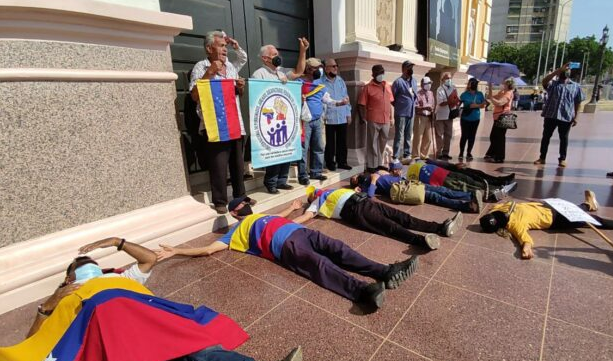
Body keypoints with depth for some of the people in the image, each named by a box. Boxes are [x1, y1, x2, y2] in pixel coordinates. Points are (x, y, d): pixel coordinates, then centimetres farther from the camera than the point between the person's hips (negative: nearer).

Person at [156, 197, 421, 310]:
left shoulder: (261, 216, 39)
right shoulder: (236, 232, 20)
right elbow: (208, 250, 16)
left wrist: (291, 207, 71)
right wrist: (175, 251, 18)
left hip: (301, 232, 7)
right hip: (286, 244, -7)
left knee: (339, 250, -16)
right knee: (320, 265, -31)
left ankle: (385, 272, -28)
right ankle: (364, 291, -51)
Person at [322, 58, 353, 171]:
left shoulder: (340, 80, 11)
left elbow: (346, 97, 14)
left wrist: (348, 113, 11)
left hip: (342, 117, 5)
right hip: (329, 118, -5)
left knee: (342, 142, 11)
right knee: (330, 143, 5)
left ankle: (342, 162, 23)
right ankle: (330, 163, 18)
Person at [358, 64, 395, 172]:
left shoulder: (387, 86, 13)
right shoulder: (368, 87, -5)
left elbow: (390, 103, 17)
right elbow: (361, 104, -8)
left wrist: (391, 117, 15)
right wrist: (363, 118, -15)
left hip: (386, 120, 6)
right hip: (373, 120, -6)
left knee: (383, 143, 14)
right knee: (373, 143, 1)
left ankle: (379, 163, 28)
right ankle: (371, 165, 10)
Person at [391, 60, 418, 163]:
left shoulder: (414, 81, 11)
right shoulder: (398, 82, -11)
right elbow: (392, 97, -9)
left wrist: (413, 104, 12)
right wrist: (398, 106, 0)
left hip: (411, 113, 7)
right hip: (401, 113, -7)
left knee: (408, 136, 13)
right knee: (399, 136, -5)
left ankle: (407, 155, 23)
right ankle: (396, 157, -1)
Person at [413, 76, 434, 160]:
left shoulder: (431, 93, 13)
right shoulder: (418, 93, -7)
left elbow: (433, 106, 17)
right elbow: (415, 107, -14)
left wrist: (432, 110, 7)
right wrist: (425, 108, -25)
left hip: (428, 117, 7)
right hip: (420, 117, -7)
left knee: (427, 138, 10)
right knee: (418, 137, -6)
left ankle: (424, 155, 21)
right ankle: (416, 156, 2)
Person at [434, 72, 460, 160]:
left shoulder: (453, 88, 9)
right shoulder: (440, 90, -11)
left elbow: (456, 99, 17)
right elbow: (440, 103, -19)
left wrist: (457, 103, -3)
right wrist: (450, 101, -30)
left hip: (450, 115, 7)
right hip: (441, 116, -7)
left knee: (448, 135, 10)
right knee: (440, 135, -1)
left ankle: (445, 153, 19)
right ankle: (439, 153, 4)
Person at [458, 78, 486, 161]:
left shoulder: (480, 94, 3)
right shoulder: (465, 94, -4)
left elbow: (483, 104, 5)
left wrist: (477, 105, -12)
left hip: (475, 119, 3)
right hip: (465, 118, -3)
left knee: (472, 136, 8)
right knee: (464, 136, -3)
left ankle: (469, 153, 18)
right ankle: (461, 153, 7)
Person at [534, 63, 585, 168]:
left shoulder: (575, 86, 9)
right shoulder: (553, 84, 5)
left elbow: (578, 103, 9)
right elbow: (544, 81, -18)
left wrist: (575, 117, 2)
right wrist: (559, 70, -18)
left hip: (566, 117, 1)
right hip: (550, 115, 0)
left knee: (564, 138, 7)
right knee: (546, 136, 5)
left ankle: (562, 159, 16)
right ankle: (542, 157, 14)